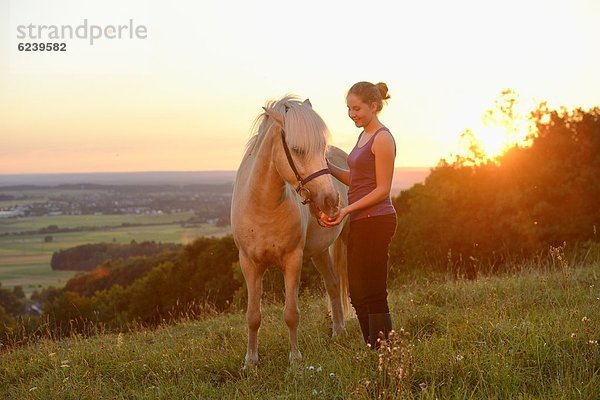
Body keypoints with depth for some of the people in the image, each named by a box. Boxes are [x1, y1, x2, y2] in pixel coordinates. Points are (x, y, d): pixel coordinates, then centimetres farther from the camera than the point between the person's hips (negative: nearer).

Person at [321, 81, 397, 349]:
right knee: (358, 294, 13)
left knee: (373, 295, -6)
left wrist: (347, 210, -22)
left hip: (376, 222, -10)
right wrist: (328, 167, 5)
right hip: (360, 223, 10)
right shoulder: (364, 135, 15)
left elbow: (382, 189, -16)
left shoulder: (382, 139, -13)